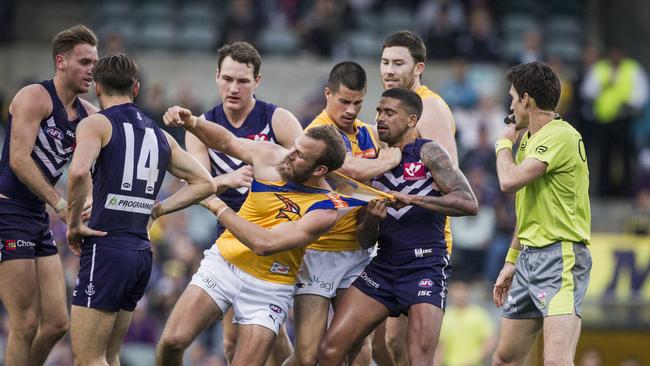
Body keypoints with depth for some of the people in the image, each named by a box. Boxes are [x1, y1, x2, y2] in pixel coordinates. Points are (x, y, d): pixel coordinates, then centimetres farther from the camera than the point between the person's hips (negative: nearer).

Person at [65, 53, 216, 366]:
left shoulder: (96, 124, -4)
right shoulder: (160, 135, 16)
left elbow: (79, 171, -23)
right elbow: (204, 183, 19)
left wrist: (74, 224, -11)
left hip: (106, 248, -7)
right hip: (142, 252, 7)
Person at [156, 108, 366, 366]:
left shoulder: (323, 211, -20)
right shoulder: (270, 156, -7)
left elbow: (264, 243, -27)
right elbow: (227, 141, 14)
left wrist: (216, 206, -21)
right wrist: (191, 122, -4)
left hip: (268, 290, -3)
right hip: (223, 261, 3)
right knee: (173, 341, -14)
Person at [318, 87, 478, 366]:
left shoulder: (427, 152, -3)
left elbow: (469, 204, -16)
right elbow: (365, 241, 14)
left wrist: (413, 199, -20)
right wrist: (372, 218, -9)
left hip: (425, 266, -6)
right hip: (383, 266, 6)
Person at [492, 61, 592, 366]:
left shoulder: (560, 136, -14)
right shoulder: (528, 138, 16)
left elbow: (510, 180, -25)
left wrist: (504, 143, -5)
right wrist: (511, 263, 25)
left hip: (560, 258, -10)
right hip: (529, 257, 10)